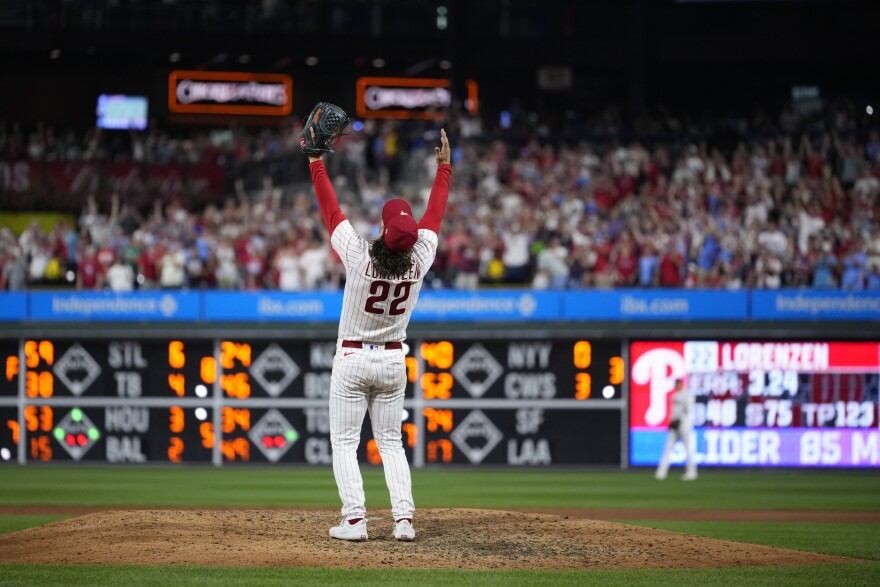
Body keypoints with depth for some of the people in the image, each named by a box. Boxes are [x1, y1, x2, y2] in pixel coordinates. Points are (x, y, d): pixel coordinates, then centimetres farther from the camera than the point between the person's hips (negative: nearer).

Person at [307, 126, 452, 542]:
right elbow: (434, 215, -1)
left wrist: (316, 162, -8)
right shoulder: (419, 260, -15)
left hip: (352, 359, -3)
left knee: (344, 442, 3)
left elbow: (331, 211, -16)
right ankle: (403, 518, -2)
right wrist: (444, 166, 9)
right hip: (393, 360, 3)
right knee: (390, 442, 11)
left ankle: (354, 519, -8)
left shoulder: (359, 257, -23)